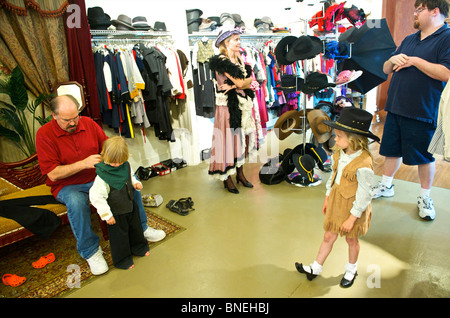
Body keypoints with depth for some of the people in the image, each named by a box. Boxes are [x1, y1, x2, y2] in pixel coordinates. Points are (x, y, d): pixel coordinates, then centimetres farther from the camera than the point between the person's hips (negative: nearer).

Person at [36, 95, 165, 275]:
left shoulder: (88, 123, -1)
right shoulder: (44, 135, -13)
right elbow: (53, 174, -18)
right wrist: (84, 163, -29)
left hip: (96, 177, 5)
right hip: (68, 186, -4)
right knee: (77, 202, -37)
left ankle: (140, 228, 6)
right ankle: (90, 250, -14)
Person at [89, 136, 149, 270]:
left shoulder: (126, 165, -6)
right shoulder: (102, 175, -26)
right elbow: (96, 197, -24)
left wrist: (136, 183, -6)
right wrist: (107, 215, -22)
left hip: (130, 206, 7)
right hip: (116, 213, -6)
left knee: (135, 228, 24)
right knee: (119, 235, 10)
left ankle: (139, 247, 50)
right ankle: (122, 259, 31)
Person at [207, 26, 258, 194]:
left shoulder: (238, 58, 13)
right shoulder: (221, 61, -12)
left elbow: (249, 83, 2)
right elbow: (241, 82, -18)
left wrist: (234, 86, -12)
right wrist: (242, 82, 2)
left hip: (242, 104, 8)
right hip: (227, 105, -8)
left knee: (241, 137, 11)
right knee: (228, 139, -1)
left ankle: (240, 173, 25)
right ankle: (227, 178, 13)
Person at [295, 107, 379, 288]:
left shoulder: (363, 163, -28)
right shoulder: (338, 154, -6)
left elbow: (364, 195, -21)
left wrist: (352, 219, -15)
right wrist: (327, 198, 15)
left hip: (353, 207, -5)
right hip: (336, 202, 5)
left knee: (351, 239, 18)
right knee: (328, 237, 16)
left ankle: (351, 271, 45)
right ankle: (315, 268, 32)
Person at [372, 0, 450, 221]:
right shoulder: (409, 40, 15)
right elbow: (386, 70, 17)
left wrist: (415, 61, -16)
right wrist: (393, 59, -5)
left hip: (423, 112, -6)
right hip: (396, 108, 6)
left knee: (424, 156, 7)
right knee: (392, 150, 15)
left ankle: (425, 197, 23)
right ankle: (386, 186, 30)